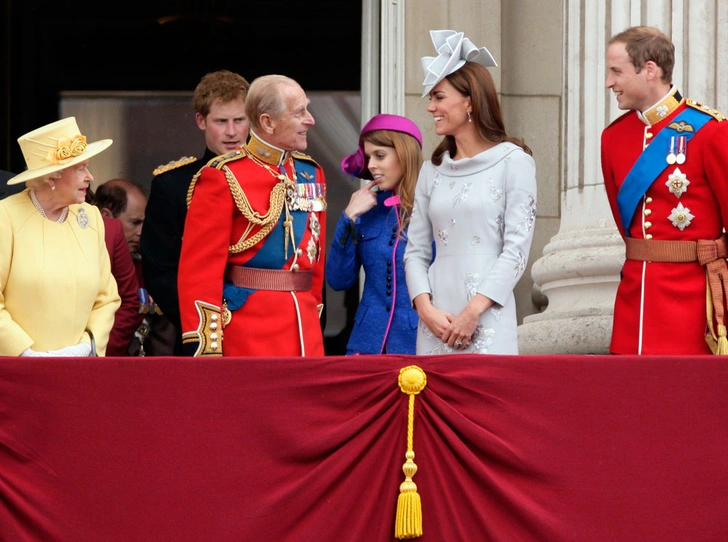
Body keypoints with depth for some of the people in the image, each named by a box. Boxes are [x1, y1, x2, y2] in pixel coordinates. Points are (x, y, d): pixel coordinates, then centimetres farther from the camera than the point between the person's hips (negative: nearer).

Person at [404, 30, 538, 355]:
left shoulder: (512, 162, -1)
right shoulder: (433, 170, 13)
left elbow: (516, 249, -6)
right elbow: (415, 251, 11)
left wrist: (474, 310, -14)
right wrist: (425, 308, -6)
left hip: (487, 320, -4)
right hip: (436, 321, 4)